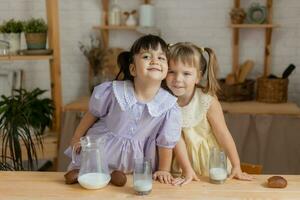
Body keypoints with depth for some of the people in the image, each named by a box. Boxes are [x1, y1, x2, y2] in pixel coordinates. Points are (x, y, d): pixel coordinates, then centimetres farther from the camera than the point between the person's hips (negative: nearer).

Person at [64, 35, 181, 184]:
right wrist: (76, 140, 9)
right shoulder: (113, 92, -18)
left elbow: (166, 143, -6)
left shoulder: (169, 108, -19)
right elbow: (92, 115, -1)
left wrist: (163, 171, -4)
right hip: (96, 156, 0)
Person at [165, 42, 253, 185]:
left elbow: (223, 135, -14)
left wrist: (236, 167, -10)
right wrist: (187, 170, -19)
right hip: (183, 158, 1)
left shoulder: (208, 101, -21)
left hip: (210, 159, -1)